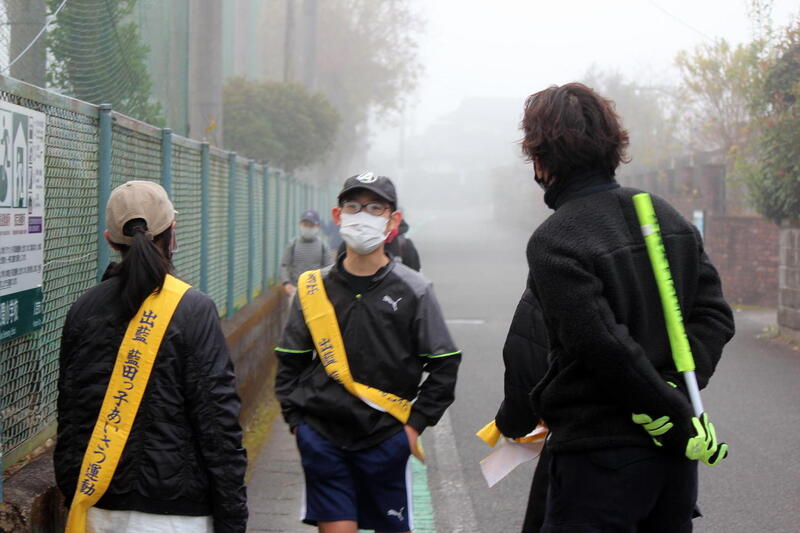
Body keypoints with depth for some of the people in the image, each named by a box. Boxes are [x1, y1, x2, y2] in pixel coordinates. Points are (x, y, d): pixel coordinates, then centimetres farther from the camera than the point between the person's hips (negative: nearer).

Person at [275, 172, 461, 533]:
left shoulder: (413, 291, -3)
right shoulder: (314, 288, 2)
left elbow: (445, 365, 1)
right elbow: (289, 363, 10)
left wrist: (416, 423, -4)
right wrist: (296, 420, 2)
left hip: (386, 439, -1)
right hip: (322, 438, 1)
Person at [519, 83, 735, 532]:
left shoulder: (553, 243, -14)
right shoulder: (670, 218, 8)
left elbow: (608, 350, -20)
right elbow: (715, 314, 4)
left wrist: (678, 418, -13)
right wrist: (676, 389, -6)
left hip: (601, 454, -7)